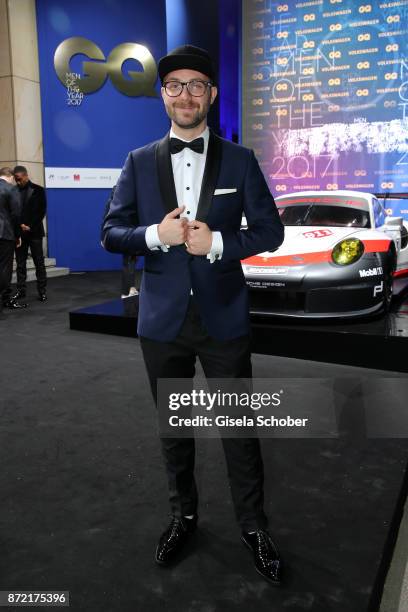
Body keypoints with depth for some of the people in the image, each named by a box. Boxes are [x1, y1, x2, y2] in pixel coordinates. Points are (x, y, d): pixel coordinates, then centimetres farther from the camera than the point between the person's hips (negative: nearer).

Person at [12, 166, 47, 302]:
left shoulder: (38, 190, 2)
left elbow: (41, 211, -4)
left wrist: (30, 227, -10)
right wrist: (20, 225, -8)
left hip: (34, 232, -2)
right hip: (19, 232, 3)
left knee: (39, 262, 0)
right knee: (20, 263, 5)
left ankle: (42, 291, 4)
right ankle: (21, 290, 11)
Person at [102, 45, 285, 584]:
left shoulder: (240, 160, 1)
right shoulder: (139, 162, 4)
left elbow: (270, 231, 0)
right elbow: (112, 234, 3)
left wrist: (217, 242, -16)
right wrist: (156, 234, -17)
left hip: (224, 317, -1)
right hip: (163, 320, 2)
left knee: (240, 428, 8)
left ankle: (253, 526, 29)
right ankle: (183, 515, 39)